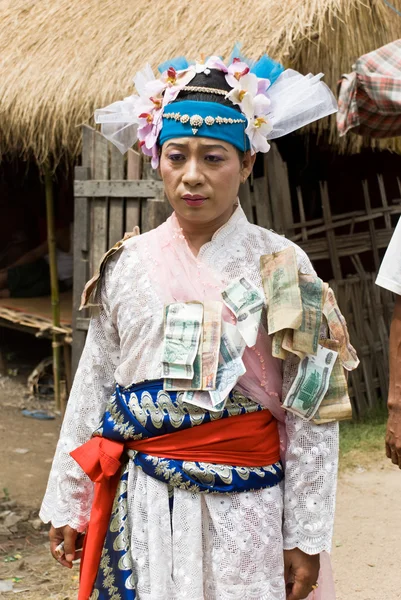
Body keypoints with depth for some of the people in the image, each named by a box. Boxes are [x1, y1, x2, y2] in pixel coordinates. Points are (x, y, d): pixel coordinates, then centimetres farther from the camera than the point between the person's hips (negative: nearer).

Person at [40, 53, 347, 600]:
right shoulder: (128, 266, 1)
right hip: (142, 508, 2)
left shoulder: (281, 267, -6)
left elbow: (310, 414, -5)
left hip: (246, 511, -2)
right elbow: (91, 391, 7)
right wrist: (68, 506, 9)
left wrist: (306, 537, -6)